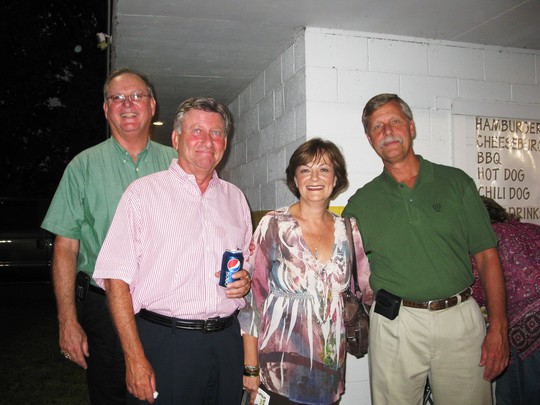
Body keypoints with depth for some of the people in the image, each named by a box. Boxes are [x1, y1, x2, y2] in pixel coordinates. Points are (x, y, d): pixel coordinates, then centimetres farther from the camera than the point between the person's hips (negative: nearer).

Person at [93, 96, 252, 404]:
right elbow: (117, 279, -10)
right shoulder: (144, 192, -5)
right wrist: (135, 358, -14)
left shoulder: (235, 197, 11)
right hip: (165, 342, -4)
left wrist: (246, 281, -2)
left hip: (226, 341, 5)